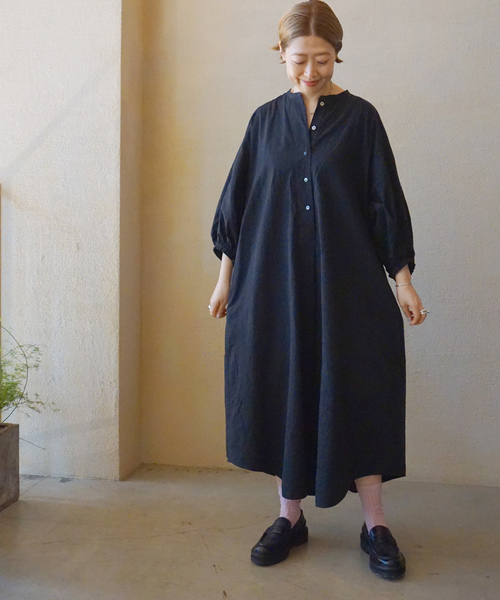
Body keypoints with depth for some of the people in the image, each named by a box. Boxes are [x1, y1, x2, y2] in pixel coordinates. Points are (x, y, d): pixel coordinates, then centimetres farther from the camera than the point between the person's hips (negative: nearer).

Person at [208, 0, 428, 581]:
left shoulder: (359, 117, 3)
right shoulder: (266, 120, 9)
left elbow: (385, 200, 1)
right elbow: (238, 200, 10)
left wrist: (403, 280, -3)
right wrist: (226, 277, 8)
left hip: (348, 282, -2)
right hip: (273, 283, 2)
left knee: (357, 390, 0)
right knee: (282, 390, 5)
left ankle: (374, 523, 14)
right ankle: (290, 516, 21)